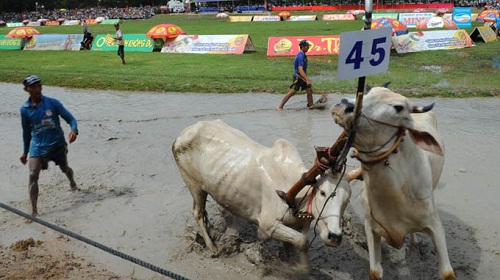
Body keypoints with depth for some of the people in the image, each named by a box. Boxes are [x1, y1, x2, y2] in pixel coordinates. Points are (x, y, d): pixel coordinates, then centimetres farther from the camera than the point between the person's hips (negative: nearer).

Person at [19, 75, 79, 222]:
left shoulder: (52, 103, -8)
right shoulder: (25, 109, -2)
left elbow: (70, 118, -9)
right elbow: (26, 131, 10)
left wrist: (74, 130, -31)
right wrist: (25, 152, 16)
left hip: (57, 144, 0)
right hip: (38, 147, 1)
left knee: (65, 168, 19)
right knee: (33, 175, -14)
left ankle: (72, 182, 56)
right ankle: (34, 210, -8)